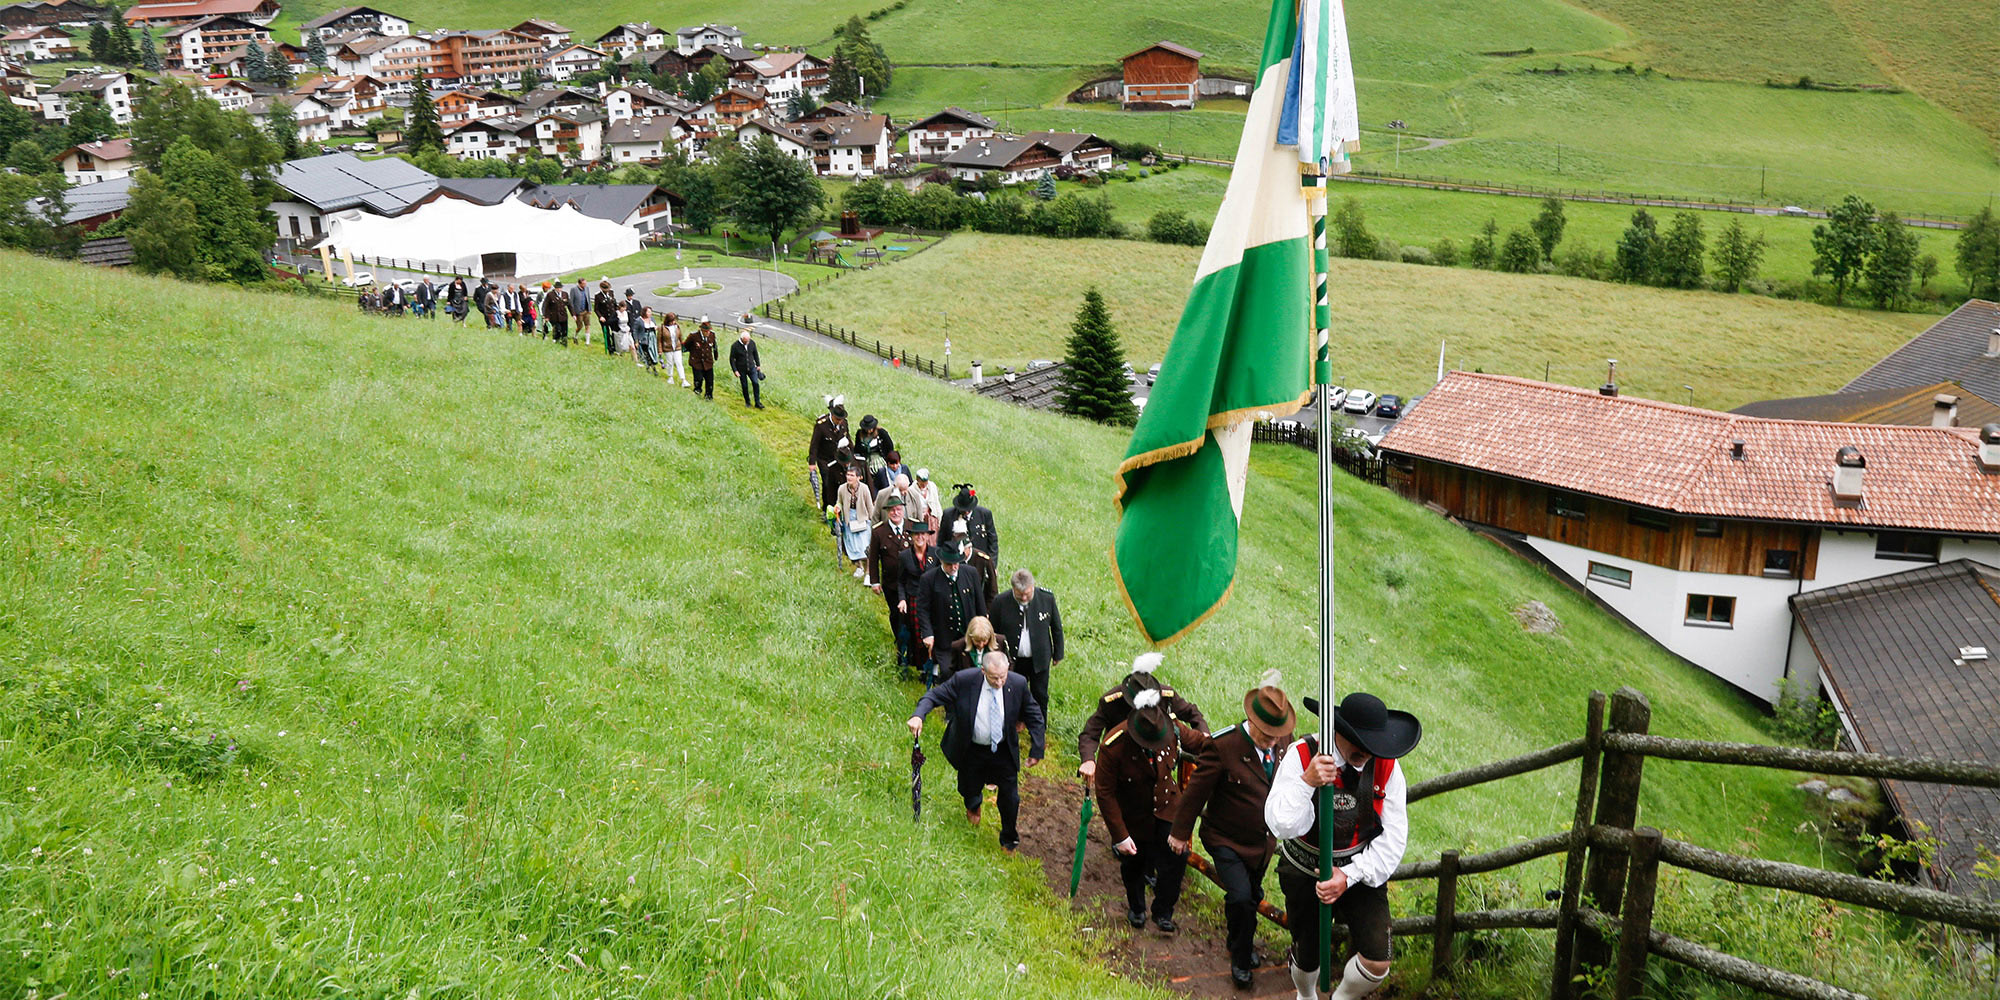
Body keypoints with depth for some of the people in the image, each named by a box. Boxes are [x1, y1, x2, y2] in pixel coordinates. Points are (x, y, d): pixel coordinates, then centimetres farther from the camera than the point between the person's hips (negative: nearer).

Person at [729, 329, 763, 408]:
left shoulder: (752, 343, -5)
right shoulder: (735, 346, -16)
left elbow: (755, 354, 11)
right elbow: (732, 359, -9)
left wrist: (758, 365, 14)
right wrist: (735, 371, -14)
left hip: (751, 367, 2)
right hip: (741, 370, -2)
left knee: (755, 383, -10)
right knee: (744, 386, 5)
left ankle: (758, 402, -4)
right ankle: (747, 402, 24)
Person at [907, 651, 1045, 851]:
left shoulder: (1018, 685, -18)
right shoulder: (963, 680, -23)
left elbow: (1034, 717, -4)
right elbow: (935, 695, -15)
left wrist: (1037, 750, -7)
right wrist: (918, 715, -35)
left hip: (1003, 751, 0)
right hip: (971, 750, 0)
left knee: (1010, 797, 6)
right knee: (970, 790, 19)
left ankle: (1008, 838, 36)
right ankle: (973, 806, 60)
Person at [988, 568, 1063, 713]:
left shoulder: (1047, 598, -15)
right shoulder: (1001, 602, -17)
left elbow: (1056, 628, 1)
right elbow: (993, 632, -3)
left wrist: (1058, 654, 8)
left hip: (1039, 660, 1)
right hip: (1013, 662, -1)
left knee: (1040, 697, 14)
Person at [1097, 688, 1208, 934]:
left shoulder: (1173, 728, -21)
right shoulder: (1114, 746, -31)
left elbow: (1199, 742, 0)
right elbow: (1105, 793, -22)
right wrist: (1120, 836, -21)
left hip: (1166, 807, 2)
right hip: (1132, 816, -2)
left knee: (1176, 857, -8)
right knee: (1133, 863, 16)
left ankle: (1163, 912, 17)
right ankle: (1136, 908, 47)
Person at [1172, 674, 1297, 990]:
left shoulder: (1285, 741, -10)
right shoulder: (1223, 746, -27)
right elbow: (1196, 790, -15)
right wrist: (1180, 832, -6)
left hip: (1264, 842, 5)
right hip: (1227, 841, -5)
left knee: (1253, 896, 20)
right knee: (1240, 898, -15)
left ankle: (1239, 941, 49)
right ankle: (1241, 960, 11)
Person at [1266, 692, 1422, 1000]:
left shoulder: (1386, 765, -14)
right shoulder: (1301, 755, -20)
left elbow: (1394, 837, -12)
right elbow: (1282, 825, -27)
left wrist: (1350, 876, -21)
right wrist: (1306, 782, -42)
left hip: (1362, 873, 1)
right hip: (1305, 874, -1)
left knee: (1377, 964, -9)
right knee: (1306, 959, 15)